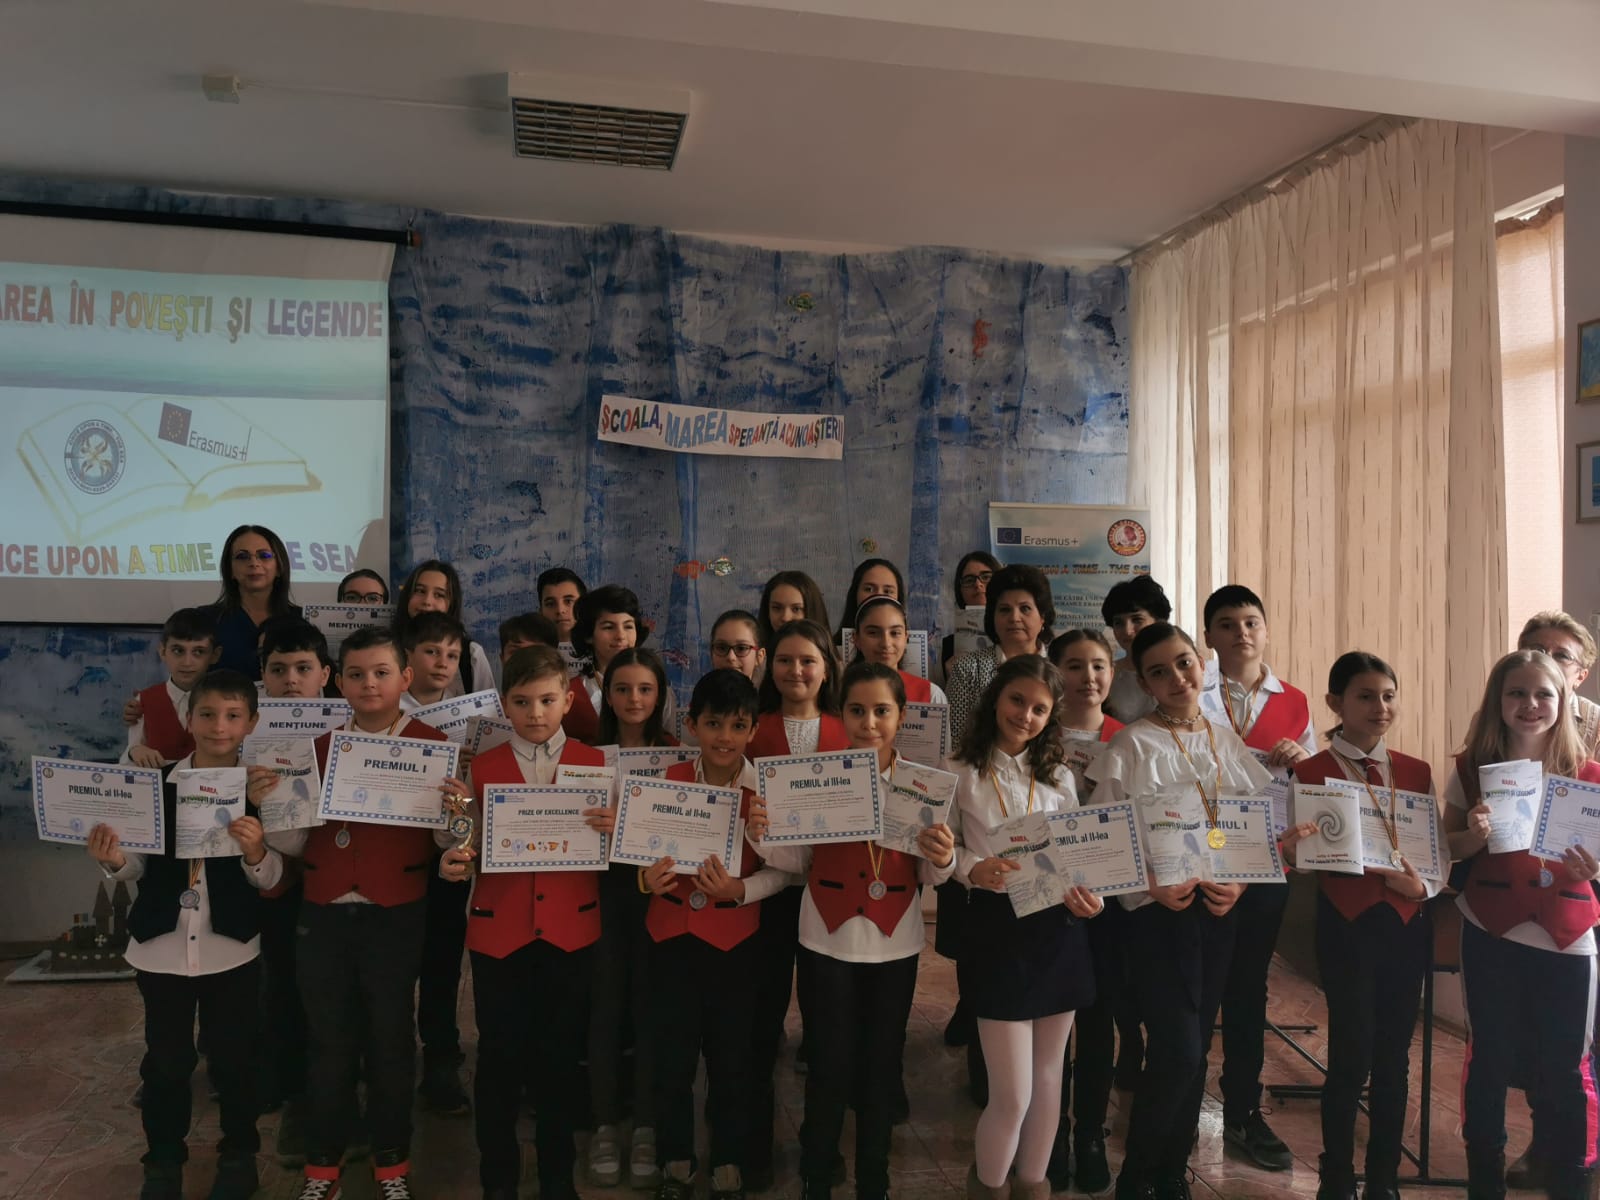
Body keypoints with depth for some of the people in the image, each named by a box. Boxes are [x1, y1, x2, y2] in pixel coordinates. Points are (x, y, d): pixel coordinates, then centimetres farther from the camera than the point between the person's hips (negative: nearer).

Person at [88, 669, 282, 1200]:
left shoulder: (262, 789, -6)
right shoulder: (154, 783, -3)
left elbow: (271, 878, -7)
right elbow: (140, 867, 2)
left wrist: (255, 852, -27)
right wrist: (113, 860, -19)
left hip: (232, 948, -1)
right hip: (160, 945, 1)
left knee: (234, 1056, 11)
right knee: (166, 1060, 12)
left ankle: (239, 1155, 31)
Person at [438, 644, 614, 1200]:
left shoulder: (595, 762, 1)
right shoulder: (482, 767, 1)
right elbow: (475, 846, 3)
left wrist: (613, 831, -19)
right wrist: (454, 861, -18)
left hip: (570, 929, 0)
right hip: (498, 930, 0)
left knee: (560, 1054, 11)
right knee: (499, 1056, 9)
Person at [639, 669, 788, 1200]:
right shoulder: (670, 779, -4)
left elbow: (782, 869, -9)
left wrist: (740, 889, -25)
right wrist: (648, 876, -17)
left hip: (734, 939, -2)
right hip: (672, 933, 2)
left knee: (731, 1056, 10)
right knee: (671, 1052, 12)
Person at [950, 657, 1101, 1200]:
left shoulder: (1058, 774, 5)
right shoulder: (962, 773, -6)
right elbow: (944, 849, -2)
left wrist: (1087, 893, -12)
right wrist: (974, 870, -22)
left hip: (1059, 930, 4)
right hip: (998, 930, -4)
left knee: (1048, 1076, 17)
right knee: (1013, 1094, -2)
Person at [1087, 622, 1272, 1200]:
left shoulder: (1227, 741, 6)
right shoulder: (1131, 746, -8)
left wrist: (1238, 882, -5)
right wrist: (1152, 885, -21)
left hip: (1220, 908, 5)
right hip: (1159, 910, -5)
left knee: (1195, 1049, 12)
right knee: (1177, 1052, -8)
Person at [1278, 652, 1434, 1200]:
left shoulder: (1417, 772, 7)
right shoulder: (1310, 773, -6)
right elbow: (1305, 860, -7)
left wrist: (1422, 885, -12)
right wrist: (1292, 849, -29)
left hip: (1406, 925, 4)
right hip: (1346, 924, -4)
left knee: (1394, 1058, 12)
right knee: (1351, 1058, 0)